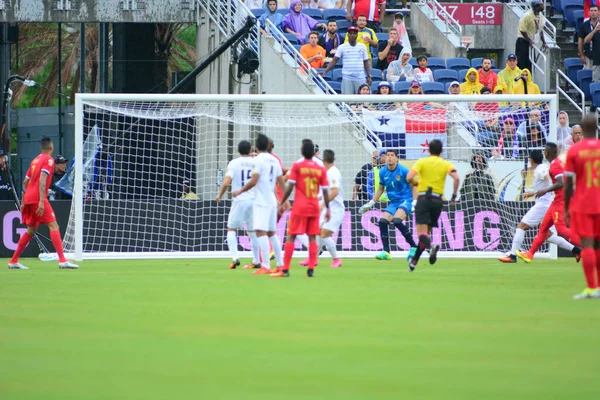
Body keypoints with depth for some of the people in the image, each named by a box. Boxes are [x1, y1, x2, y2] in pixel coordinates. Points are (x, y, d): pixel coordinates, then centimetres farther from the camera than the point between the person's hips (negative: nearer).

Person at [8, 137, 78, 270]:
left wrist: (24, 203, 29)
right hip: (38, 198, -8)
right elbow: (42, 180, -18)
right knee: (54, 226, -10)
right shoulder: (48, 160, -5)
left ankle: (13, 261, 20)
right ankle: (62, 260, -21)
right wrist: (41, 201, -23)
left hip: (28, 199, 8)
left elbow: (25, 182, 23)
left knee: (31, 230, 18)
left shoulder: (35, 160, 19)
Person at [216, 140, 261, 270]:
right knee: (252, 231, 14)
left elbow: (226, 182, -13)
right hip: (254, 200, 3)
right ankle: (256, 261, 15)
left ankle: (235, 258, -11)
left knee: (231, 229, 7)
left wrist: (220, 195, 3)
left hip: (239, 201, -3)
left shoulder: (234, 163, -5)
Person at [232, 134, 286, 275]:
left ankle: (265, 266, -19)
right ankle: (281, 264, 19)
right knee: (271, 233, 16)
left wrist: (240, 191, -5)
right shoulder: (274, 160, 12)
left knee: (261, 232, -11)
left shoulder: (257, 160, -10)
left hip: (261, 201, -8)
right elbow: (281, 182, 16)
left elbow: (253, 181, -17)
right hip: (272, 200, 8)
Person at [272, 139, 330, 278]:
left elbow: (290, 187, -7)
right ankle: (311, 269, 1)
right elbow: (325, 190, 3)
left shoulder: (297, 166, -5)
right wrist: (327, 208, 11)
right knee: (312, 238, 8)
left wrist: (281, 204, 0)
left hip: (299, 207, -3)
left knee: (290, 237, 1)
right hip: (315, 207, 3)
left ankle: (285, 270, -4)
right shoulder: (321, 169, 4)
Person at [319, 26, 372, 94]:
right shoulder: (342, 47, 3)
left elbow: (366, 63, 12)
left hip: (360, 78, 1)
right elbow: (334, 60, -1)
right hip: (347, 78, -1)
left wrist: (369, 76, 5)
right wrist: (325, 71, -14)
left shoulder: (362, 47, 8)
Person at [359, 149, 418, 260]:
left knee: (397, 220, -28)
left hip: (406, 200, -6)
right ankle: (386, 252, -5)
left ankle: (413, 246, -17)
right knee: (382, 221, -11)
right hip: (393, 202, 6)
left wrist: (414, 202, -13)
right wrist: (371, 203, 15)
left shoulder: (403, 170, -11)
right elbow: (380, 189, 18)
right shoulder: (383, 172, 4)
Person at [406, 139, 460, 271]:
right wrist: (454, 196, -1)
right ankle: (414, 260, 22)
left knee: (422, 232, -10)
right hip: (437, 200, 3)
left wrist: (416, 183, 11)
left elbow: (409, 177, -11)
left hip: (423, 198, -3)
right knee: (427, 231, 16)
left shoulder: (422, 162, 3)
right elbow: (456, 178, -10)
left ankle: (430, 246, -42)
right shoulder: (446, 164, 7)